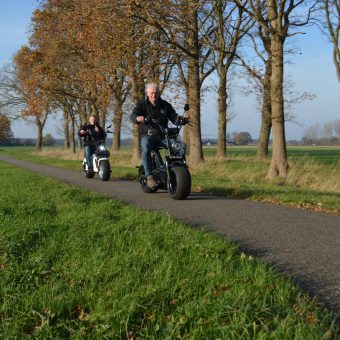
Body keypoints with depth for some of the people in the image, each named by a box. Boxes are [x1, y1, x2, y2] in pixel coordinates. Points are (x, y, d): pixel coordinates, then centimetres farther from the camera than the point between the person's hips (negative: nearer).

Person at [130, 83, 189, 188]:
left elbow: (174, 117, 8)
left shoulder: (165, 105, 13)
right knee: (146, 148, -37)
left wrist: (182, 119, -16)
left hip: (163, 135, 3)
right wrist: (138, 118, -39)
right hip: (148, 135, -3)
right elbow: (133, 115, -14)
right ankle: (149, 176, -36)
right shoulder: (142, 105, 4)